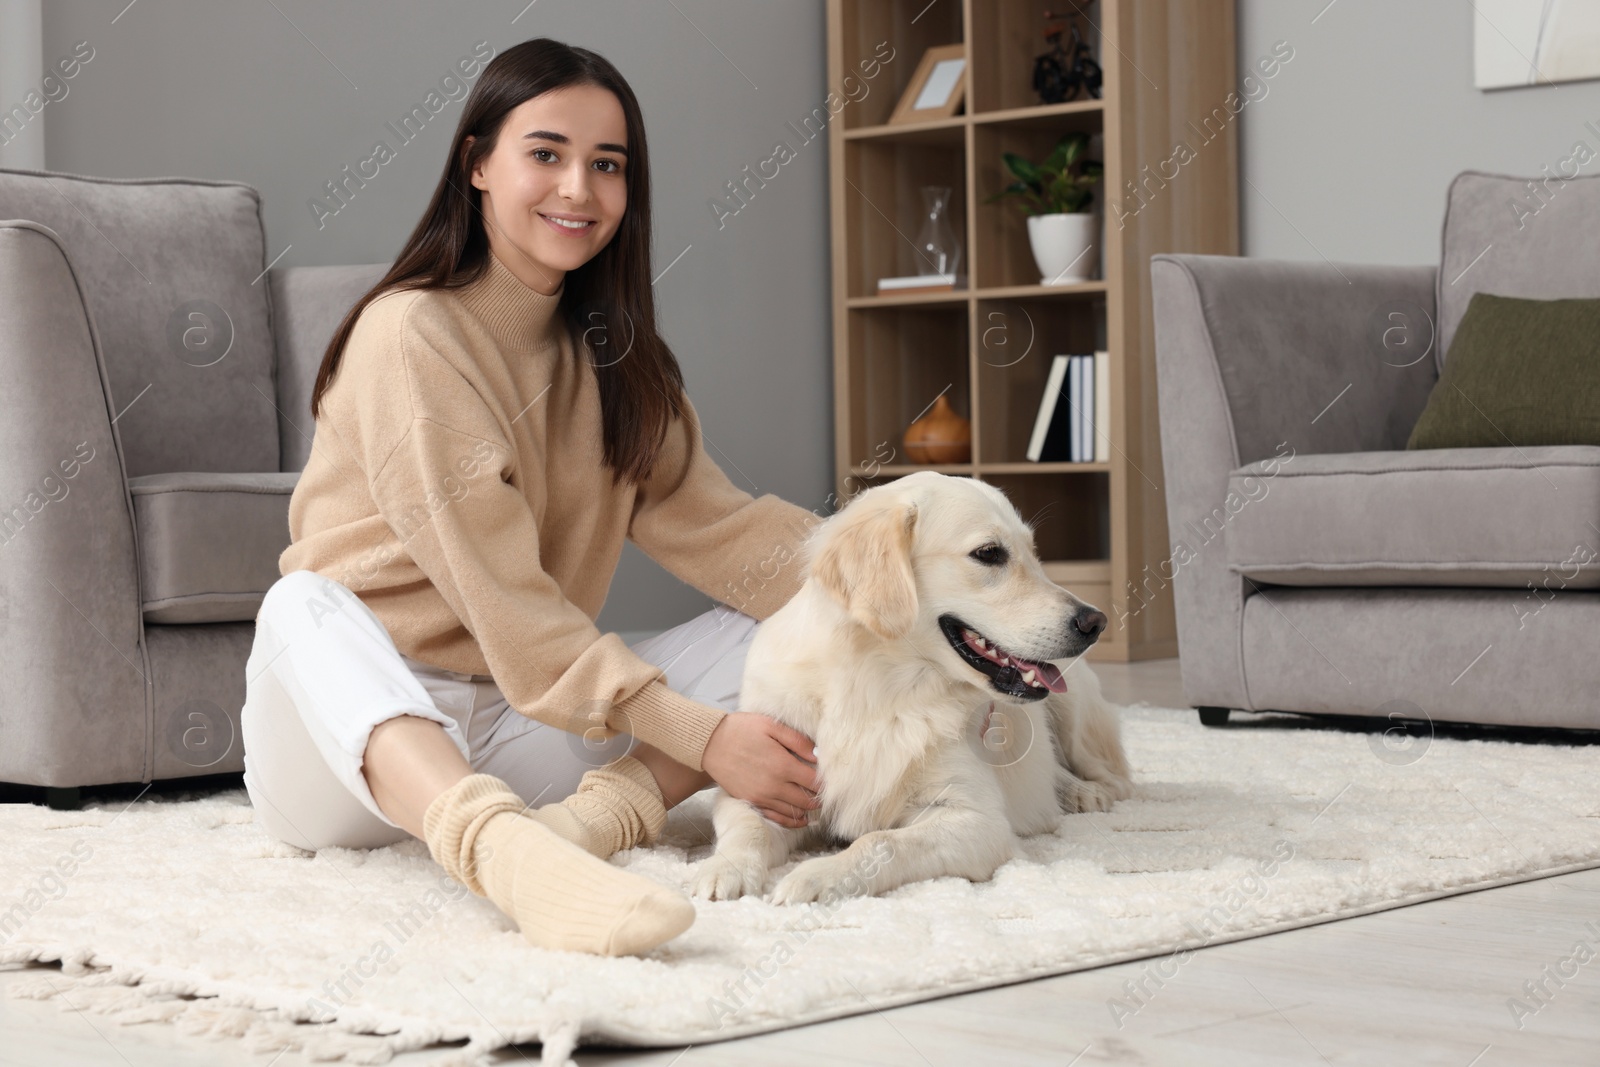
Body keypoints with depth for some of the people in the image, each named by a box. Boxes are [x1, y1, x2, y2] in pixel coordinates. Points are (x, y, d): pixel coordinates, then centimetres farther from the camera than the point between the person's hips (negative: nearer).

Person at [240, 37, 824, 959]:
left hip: (520, 731, 6)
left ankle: (608, 808, -34)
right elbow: (504, 600, -20)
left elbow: (710, 519, 0)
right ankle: (503, 847, -64)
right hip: (360, 716, -6)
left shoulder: (610, 354, 12)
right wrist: (700, 738, -26)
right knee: (305, 607, -37)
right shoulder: (411, 334, -13)